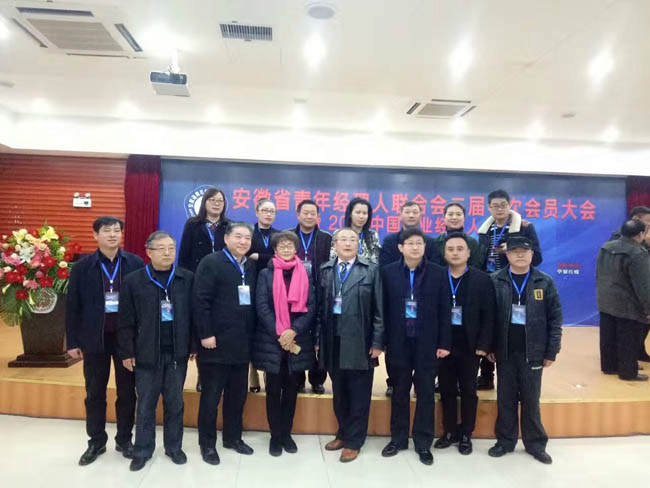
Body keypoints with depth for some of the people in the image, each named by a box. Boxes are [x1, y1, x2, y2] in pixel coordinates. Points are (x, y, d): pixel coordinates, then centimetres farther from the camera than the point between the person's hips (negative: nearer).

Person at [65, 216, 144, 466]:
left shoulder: (135, 263, -5)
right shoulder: (83, 266, -3)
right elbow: (73, 306, 0)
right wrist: (72, 341, -1)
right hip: (94, 338, 1)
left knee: (127, 392, 10)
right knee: (94, 393, 13)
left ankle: (124, 440, 27)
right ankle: (96, 441, 29)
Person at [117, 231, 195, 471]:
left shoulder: (187, 278, -1)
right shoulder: (133, 280, -4)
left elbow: (193, 314, 2)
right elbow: (126, 321, -2)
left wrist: (194, 346, 1)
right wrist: (126, 352, -3)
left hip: (177, 353, 1)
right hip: (146, 353, -1)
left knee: (175, 403, 13)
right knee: (145, 405, 12)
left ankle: (174, 447, 29)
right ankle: (142, 450, 27)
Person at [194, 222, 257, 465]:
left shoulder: (252, 266, 11)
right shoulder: (211, 262, -7)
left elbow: (253, 301, 12)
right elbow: (201, 301, -13)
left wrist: (252, 334, 8)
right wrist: (206, 334, -17)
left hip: (242, 342, 6)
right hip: (216, 342, -6)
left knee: (238, 394, 15)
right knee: (211, 395, 6)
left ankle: (233, 437, 32)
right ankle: (207, 443, 22)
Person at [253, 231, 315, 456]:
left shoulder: (305, 274, 7)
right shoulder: (265, 274, 3)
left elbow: (311, 306, 0)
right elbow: (262, 306, -5)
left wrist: (293, 331, -14)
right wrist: (280, 333, -14)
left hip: (298, 341, 2)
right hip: (271, 340, -1)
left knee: (291, 389, 10)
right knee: (274, 390, 5)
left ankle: (286, 433, 23)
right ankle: (275, 435, 19)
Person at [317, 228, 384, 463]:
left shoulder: (371, 270, 1)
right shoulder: (325, 270, 8)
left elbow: (379, 309, -2)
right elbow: (320, 307, 7)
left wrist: (377, 342, -7)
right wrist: (318, 339, 3)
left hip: (359, 341, -2)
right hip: (333, 341, 3)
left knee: (358, 396, 7)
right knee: (339, 393, 15)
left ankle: (353, 441, 23)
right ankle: (343, 433, 34)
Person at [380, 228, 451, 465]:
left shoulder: (437, 272, -1)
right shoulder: (388, 272, -1)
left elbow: (444, 310, -1)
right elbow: (383, 308, -1)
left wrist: (444, 343, -4)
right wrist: (381, 340, -3)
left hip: (426, 342, 0)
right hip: (398, 342, 0)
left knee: (426, 392, 9)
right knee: (399, 391, 13)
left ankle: (423, 442, 23)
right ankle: (398, 438, 28)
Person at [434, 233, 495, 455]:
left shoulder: (482, 279, -2)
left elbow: (488, 315, -4)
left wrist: (484, 345, -10)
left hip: (469, 346, -1)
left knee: (468, 391, 11)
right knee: (446, 391, 11)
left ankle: (466, 434, 25)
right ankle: (449, 432, 26)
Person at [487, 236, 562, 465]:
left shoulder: (544, 282, -2)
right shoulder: (495, 281, -4)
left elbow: (555, 318, -1)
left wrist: (552, 351, -3)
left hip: (533, 352, 0)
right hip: (505, 351, 0)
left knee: (531, 399, 11)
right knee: (505, 399, 11)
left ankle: (535, 443, 26)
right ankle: (505, 440, 25)